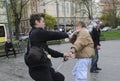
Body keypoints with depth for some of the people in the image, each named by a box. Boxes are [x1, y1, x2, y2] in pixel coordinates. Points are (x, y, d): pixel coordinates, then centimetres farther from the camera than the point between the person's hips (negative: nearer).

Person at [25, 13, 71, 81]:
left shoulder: (35, 34, 17)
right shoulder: (38, 32, -15)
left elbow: (47, 50, 19)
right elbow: (55, 35, -12)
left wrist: (62, 55, 18)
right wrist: (67, 35, 8)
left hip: (42, 67, 10)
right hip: (39, 69, -10)